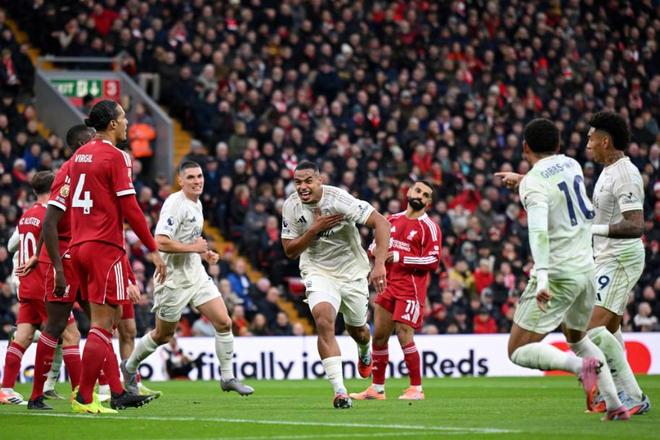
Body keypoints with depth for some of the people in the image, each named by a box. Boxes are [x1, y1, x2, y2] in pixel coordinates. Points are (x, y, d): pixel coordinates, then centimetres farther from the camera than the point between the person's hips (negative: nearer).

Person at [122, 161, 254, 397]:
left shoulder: (196, 204, 11)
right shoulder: (175, 204, -18)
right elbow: (161, 242, -28)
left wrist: (205, 253, 10)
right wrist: (194, 247, -21)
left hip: (196, 274, 8)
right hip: (174, 278, -8)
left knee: (224, 323, -3)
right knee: (163, 335, 7)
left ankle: (227, 377, 6)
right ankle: (129, 367, 30)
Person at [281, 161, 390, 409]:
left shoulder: (339, 200, -23)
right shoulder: (291, 207, -12)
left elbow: (381, 223, -23)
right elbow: (290, 251, -7)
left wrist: (379, 265, -32)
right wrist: (315, 229, -24)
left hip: (352, 271, -1)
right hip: (318, 272, 1)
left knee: (357, 329, 14)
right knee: (324, 321, -25)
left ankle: (364, 352, 55)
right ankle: (339, 391, -24)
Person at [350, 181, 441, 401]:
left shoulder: (429, 227, -6)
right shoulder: (393, 220, 13)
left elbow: (433, 261, -14)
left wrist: (400, 257, -18)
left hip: (411, 290, -6)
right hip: (388, 286, 6)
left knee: (404, 336, -14)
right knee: (379, 336, 6)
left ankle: (416, 389, -3)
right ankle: (377, 389, 16)